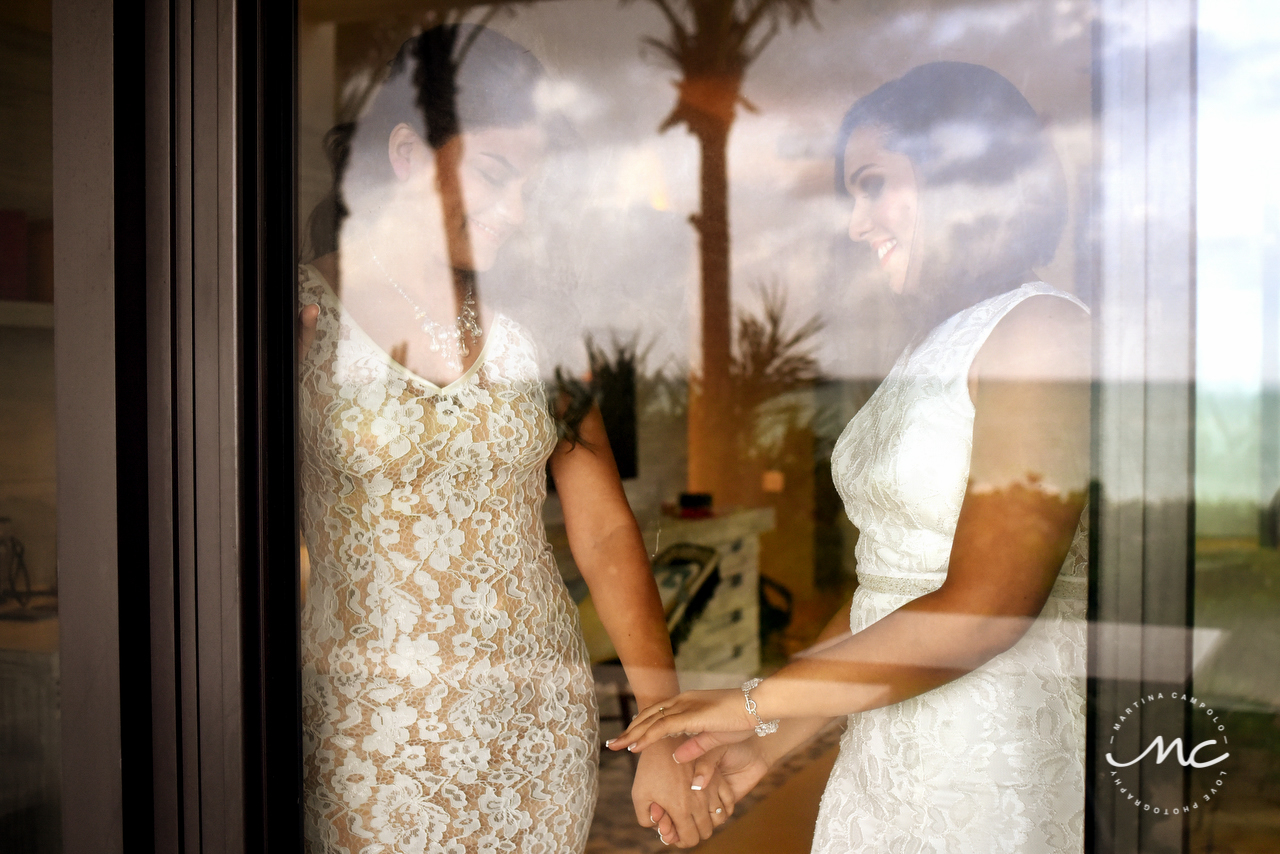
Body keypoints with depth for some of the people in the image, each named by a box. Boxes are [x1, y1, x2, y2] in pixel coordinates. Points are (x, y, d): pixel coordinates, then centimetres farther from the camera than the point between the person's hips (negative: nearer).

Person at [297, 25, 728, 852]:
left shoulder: (528, 323, 1)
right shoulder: (306, 312, -7)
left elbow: (606, 529, -1)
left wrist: (667, 729, -7)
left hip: (546, 717, 3)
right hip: (374, 737, -3)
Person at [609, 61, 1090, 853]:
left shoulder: (1044, 332, -15)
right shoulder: (929, 350, 11)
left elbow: (983, 609, -21)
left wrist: (756, 702, -15)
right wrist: (773, 738, 8)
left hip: (1003, 762, -7)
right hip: (889, 748, 7)